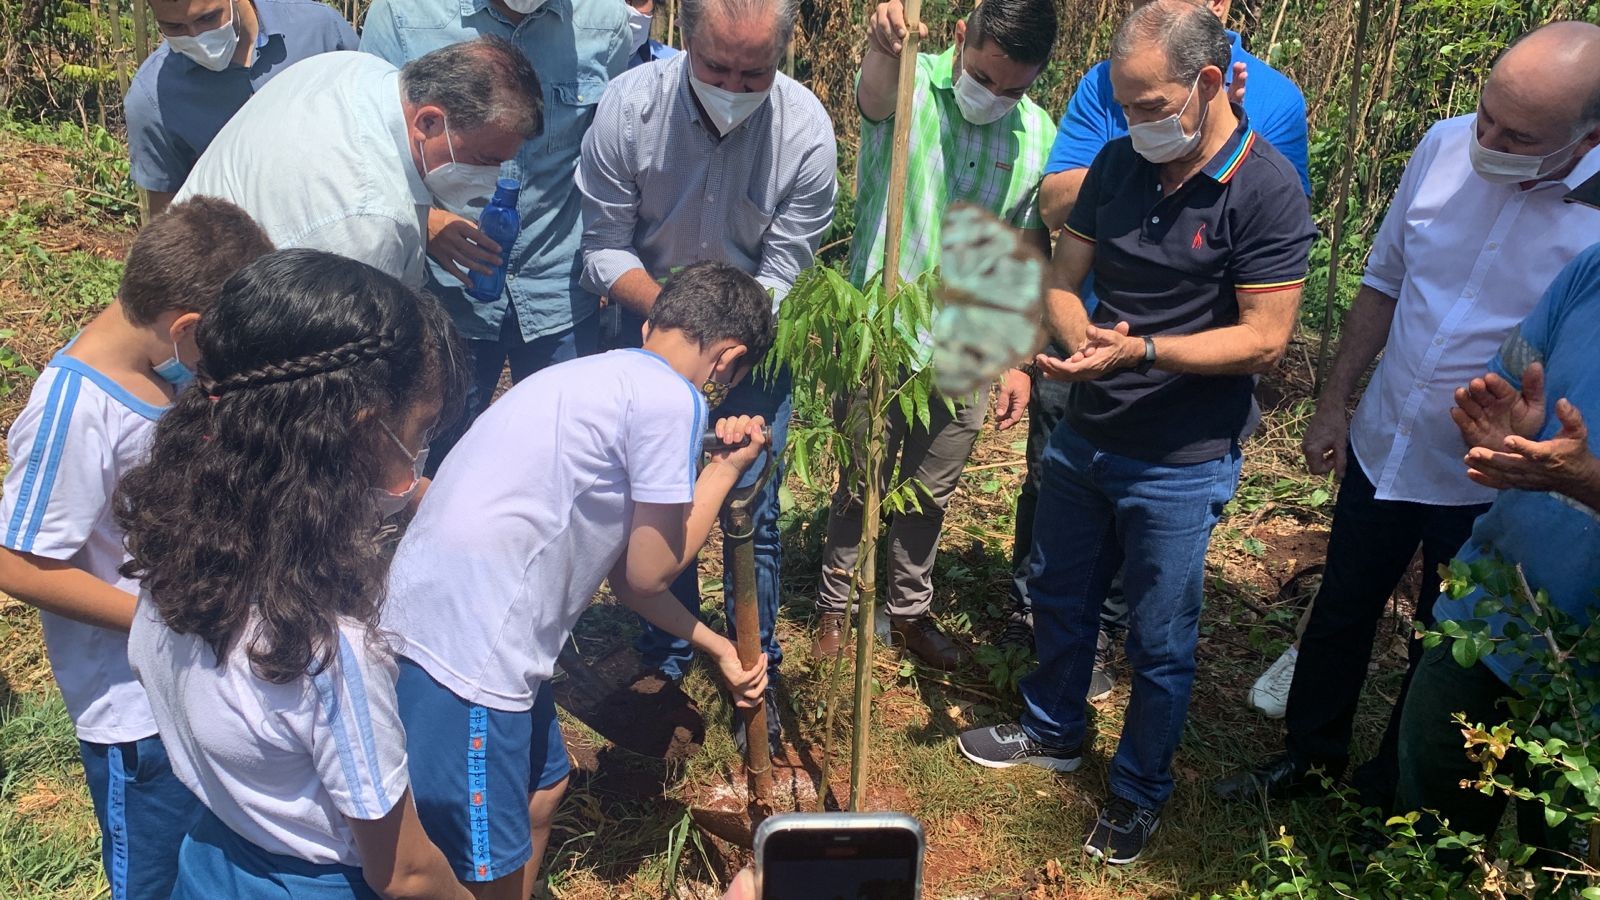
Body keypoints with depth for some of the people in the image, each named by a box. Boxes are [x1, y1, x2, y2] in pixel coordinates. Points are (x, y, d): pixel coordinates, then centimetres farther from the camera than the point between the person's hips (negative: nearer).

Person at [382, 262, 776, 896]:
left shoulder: (608, 377, 16)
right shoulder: (672, 400, -12)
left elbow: (623, 571, 20)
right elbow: (648, 574, -5)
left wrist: (717, 647, 28)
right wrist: (725, 469, 5)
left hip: (442, 616, 10)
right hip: (465, 647, -10)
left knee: (544, 786, 27)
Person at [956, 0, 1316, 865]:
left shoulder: (1267, 190, -17)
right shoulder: (1119, 162, -1)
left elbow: (1264, 339, -18)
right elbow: (1061, 282, 4)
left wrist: (1140, 352, -29)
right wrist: (1080, 334, -18)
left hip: (1181, 465, -5)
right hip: (1084, 437, 6)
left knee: (1159, 643, 10)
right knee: (1059, 599, 22)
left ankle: (1140, 791, 34)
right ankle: (1053, 731, 47)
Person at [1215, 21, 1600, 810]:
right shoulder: (1447, 147, -10)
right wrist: (1334, 402, 7)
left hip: (1487, 485, -3)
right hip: (1381, 446, 4)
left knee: (1443, 653, 18)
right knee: (1340, 612, 21)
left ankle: (1387, 792, 42)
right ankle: (1308, 756, 45)